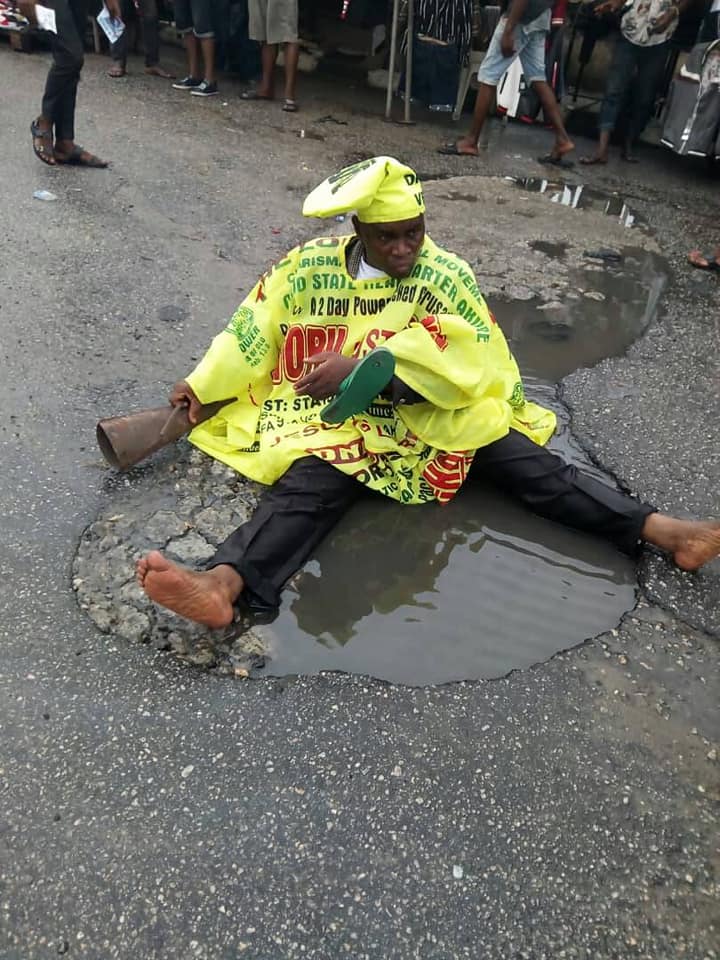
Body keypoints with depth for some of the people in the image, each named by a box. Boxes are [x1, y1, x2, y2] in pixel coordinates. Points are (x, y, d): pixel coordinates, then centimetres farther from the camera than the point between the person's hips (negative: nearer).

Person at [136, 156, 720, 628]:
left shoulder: (448, 276, 1)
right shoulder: (311, 267, 3)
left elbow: (461, 361, -12)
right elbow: (254, 330, 11)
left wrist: (357, 365, -21)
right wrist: (203, 386, 6)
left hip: (431, 412, 2)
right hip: (332, 417, -1)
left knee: (523, 459, -13)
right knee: (309, 483, -30)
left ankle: (657, 529, -17)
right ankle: (224, 583, -52)